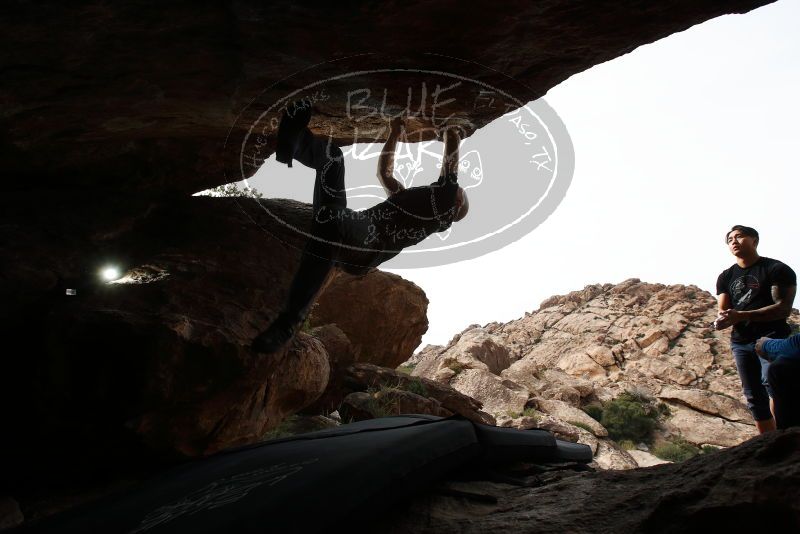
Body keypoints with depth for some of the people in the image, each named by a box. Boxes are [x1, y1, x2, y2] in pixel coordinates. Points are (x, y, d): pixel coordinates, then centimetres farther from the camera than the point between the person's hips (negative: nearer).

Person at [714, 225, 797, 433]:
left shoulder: (777, 269, -2)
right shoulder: (726, 277, 15)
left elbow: (783, 308, -12)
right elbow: (723, 310, 9)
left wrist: (742, 315, -24)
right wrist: (723, 320, -18)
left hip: (772, 338, -5)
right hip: (741, 343, 5)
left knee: (771, 382, -28)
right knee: (755, 398, 5)